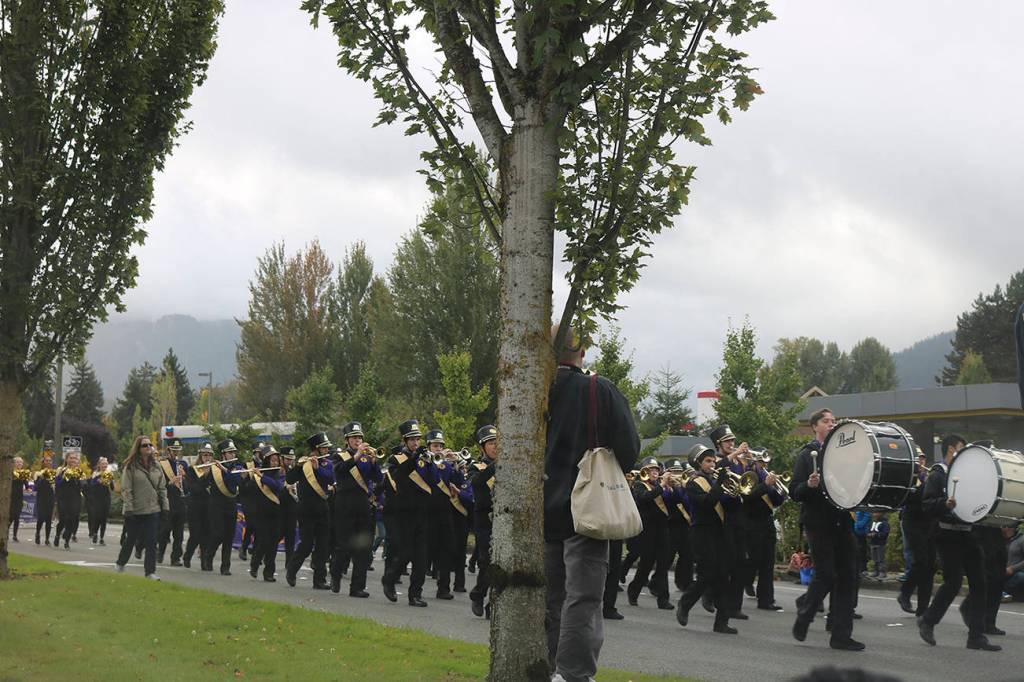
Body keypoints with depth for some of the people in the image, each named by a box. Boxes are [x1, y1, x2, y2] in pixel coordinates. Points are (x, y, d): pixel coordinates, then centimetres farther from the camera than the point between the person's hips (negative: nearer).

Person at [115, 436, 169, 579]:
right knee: (131, 539, 12)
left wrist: (165, 506, 5)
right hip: (135, 511, -3)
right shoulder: (131, 466, -6)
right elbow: (126, 489, -9)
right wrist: (129, 508, -15)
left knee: (151, 542, -2)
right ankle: (121, 564, 35)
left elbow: (162, 487, 11)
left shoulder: (155, 465, 8)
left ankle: (150, 571, 1)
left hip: (153, 510, 3)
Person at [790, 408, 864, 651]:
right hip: (819, 523, -6)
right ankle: (803, 617, 17)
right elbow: (794, 492, -7)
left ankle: (842, 635, 5)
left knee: (847, 576, 1)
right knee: (825, 575, -7)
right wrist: (810, 485, -26)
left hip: (842, 521, 6)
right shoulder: (808, 454, -1)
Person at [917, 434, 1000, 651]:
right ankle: (927, 621, 12)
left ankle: (976, 636, 5)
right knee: (953, 582, -8)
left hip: (967, 534, 8)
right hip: (948, 535, -8)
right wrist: (945, 504, -30)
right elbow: (926, 504, -14)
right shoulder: (937, 475, -5)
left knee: (978, 583, 2)